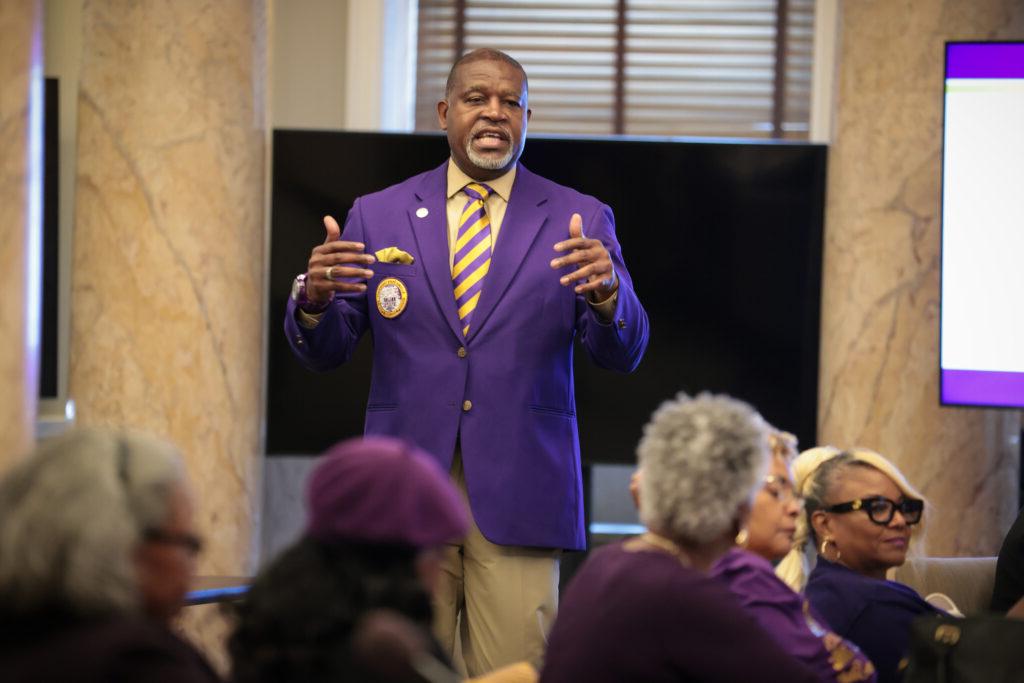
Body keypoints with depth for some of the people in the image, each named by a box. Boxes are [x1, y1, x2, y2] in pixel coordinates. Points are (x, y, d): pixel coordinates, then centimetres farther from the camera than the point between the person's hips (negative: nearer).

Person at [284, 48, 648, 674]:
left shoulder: (579, 221, 5)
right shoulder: (377, 216, 8)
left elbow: (624, 354, -2)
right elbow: (324, 353, 7)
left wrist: (606, 293, -23)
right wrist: (314, 296, -16)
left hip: (517, 493, -1)